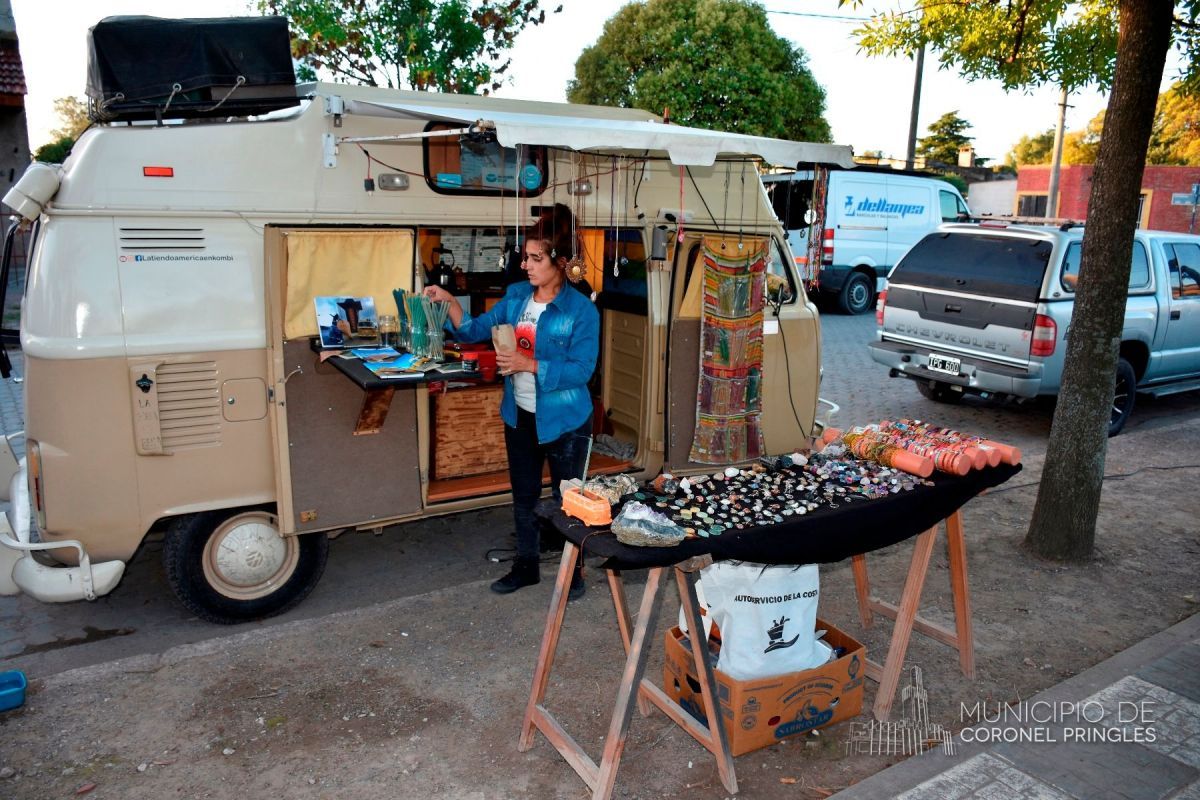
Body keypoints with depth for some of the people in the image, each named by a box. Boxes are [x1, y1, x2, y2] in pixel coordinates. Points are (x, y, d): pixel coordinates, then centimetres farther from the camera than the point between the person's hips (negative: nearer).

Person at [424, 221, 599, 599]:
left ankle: (573, 571, 30)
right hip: (519, 415, 6)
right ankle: (526, 565, 36)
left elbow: (582, 369, -21)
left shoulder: (581, 310, -17)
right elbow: (476, 330, 2)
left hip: (564, 420, -5)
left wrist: (530, 365, -28)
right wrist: (450, 302, -14)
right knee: (523, 495, 18)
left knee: (567, 499, 11)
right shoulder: (516, 296, 0)